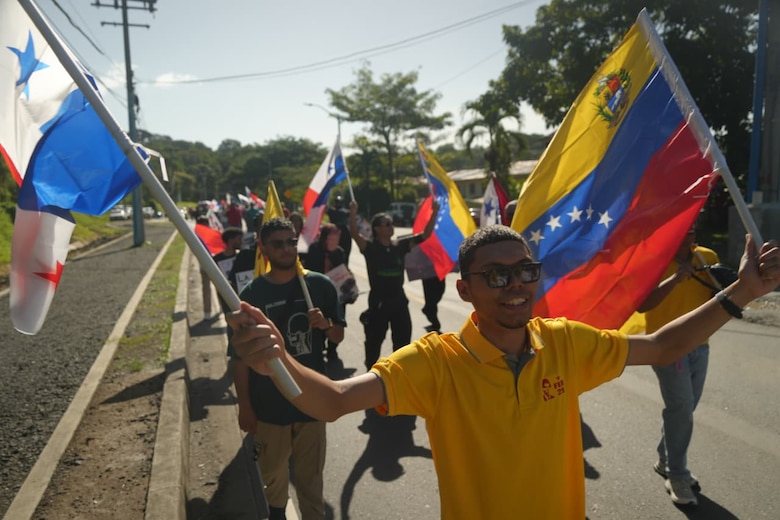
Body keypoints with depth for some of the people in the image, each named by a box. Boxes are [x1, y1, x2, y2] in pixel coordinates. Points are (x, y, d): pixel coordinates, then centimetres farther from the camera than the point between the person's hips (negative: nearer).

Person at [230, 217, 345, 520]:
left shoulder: (320, 286, -4)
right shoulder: (251, 295, -9)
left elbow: (339, 336, 5)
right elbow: (240, 356, -5)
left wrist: (326, 324, -17)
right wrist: (244, 405, -6)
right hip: (269, 405, 0)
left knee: (311, 476, 14)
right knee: (274, 475, 19)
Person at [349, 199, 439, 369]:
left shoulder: (400, 245, 3)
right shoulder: (370, 247, -8)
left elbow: (425, 234, 1)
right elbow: (355, 234, -27)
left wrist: (434, 212, -8)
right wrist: (353, 213, -41)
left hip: (399, 299, 4)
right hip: (378, 301, -4)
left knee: (402, 339, 13)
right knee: (374, 339, 8)